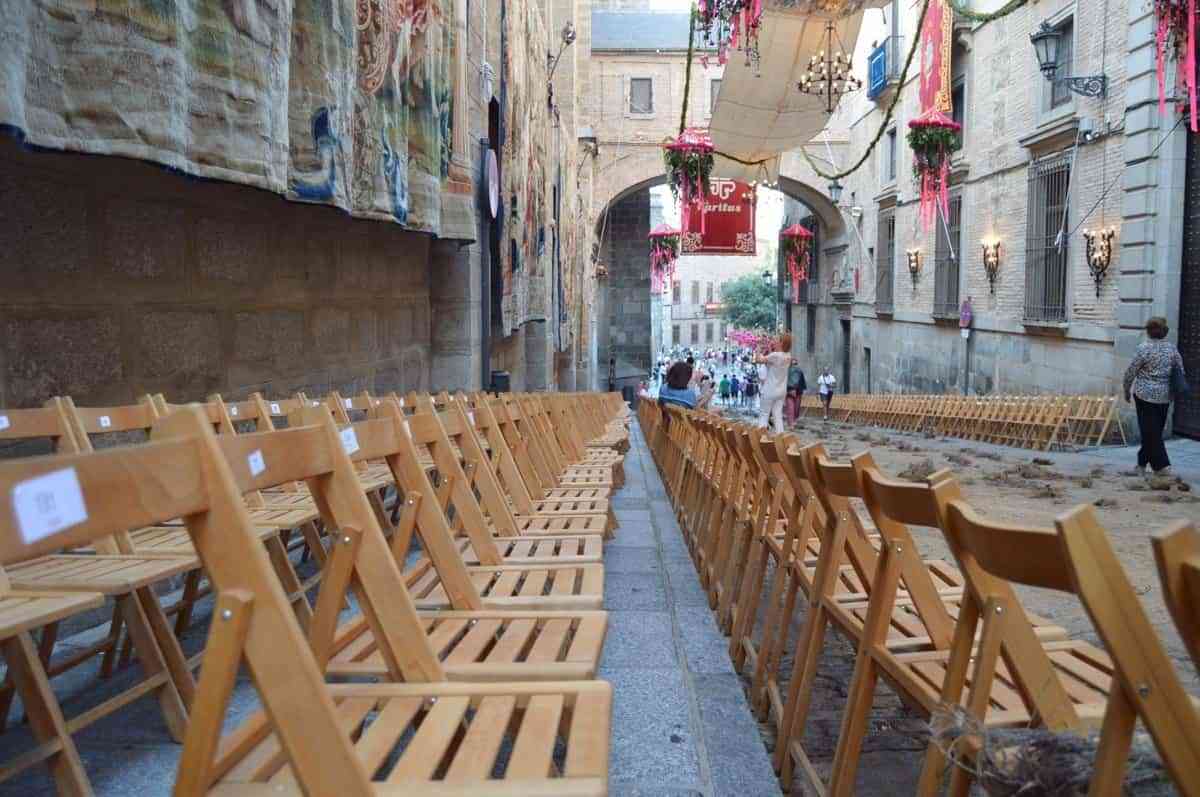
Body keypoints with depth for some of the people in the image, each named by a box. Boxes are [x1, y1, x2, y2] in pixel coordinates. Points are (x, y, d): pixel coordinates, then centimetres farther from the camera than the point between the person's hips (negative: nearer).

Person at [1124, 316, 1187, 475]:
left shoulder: (1144, 348, -13)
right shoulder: (1172, 348, 2)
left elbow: (1130, 372, -10)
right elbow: (1181, 372, 7)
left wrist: (1127, 390, 4)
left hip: (1145, 394, -5)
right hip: (1165, 396, 5)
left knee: (1149, 431, 1)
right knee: (1156, 430, 15)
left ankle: (1162, 465, -4)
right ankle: (1142, 462, 24)